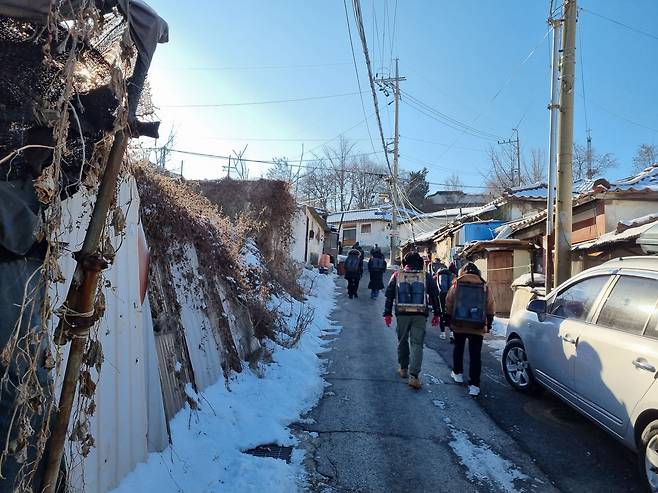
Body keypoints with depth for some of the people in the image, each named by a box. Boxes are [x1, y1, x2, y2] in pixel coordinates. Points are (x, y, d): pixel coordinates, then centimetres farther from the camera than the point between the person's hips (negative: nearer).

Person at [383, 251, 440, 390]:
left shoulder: (397, 276, 4)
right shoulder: (427, 276, 3)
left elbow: (389, 295, 5)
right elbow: (434, 295, 5)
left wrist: (388, 313, 9)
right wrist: (436, 314, 13)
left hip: (402, 314, 1)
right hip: (420, 315, -1)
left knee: (402, 341, 18)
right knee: (417, 344, -1)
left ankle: (404, 369, 30)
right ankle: (414, 376, -10)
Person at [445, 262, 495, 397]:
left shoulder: (456, 285, -1)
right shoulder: (485, 287, 1)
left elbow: (448, 305, 1)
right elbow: (490, 309, 6)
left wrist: (449, 320, 12)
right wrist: (489, 325, 17)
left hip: (458, 325, 0)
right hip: (477, 328, 0)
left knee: (458, 348, 23)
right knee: (475, 355, 1)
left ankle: (457, 373, 33)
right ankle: (474, 385, -2)